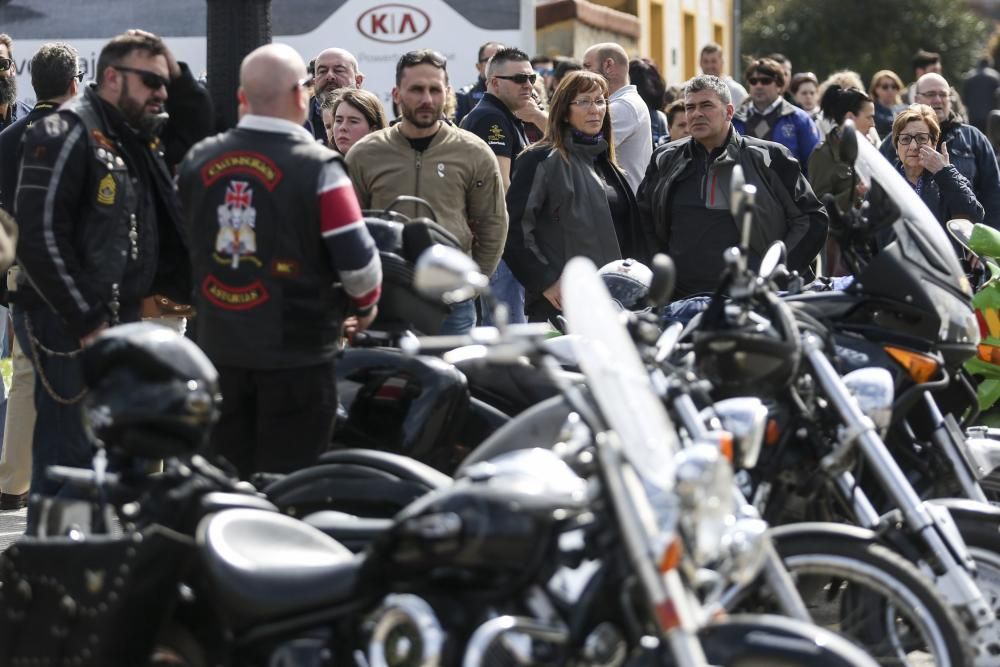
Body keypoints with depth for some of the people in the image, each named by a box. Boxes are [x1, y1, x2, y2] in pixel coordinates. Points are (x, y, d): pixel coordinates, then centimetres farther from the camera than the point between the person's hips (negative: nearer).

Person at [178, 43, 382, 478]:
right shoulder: (317, 169, -15)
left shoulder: (197, 161, 1)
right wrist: (365, 305, 6)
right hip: (295, 355, -5)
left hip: (219, 348, 5)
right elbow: (357, 258, -14)